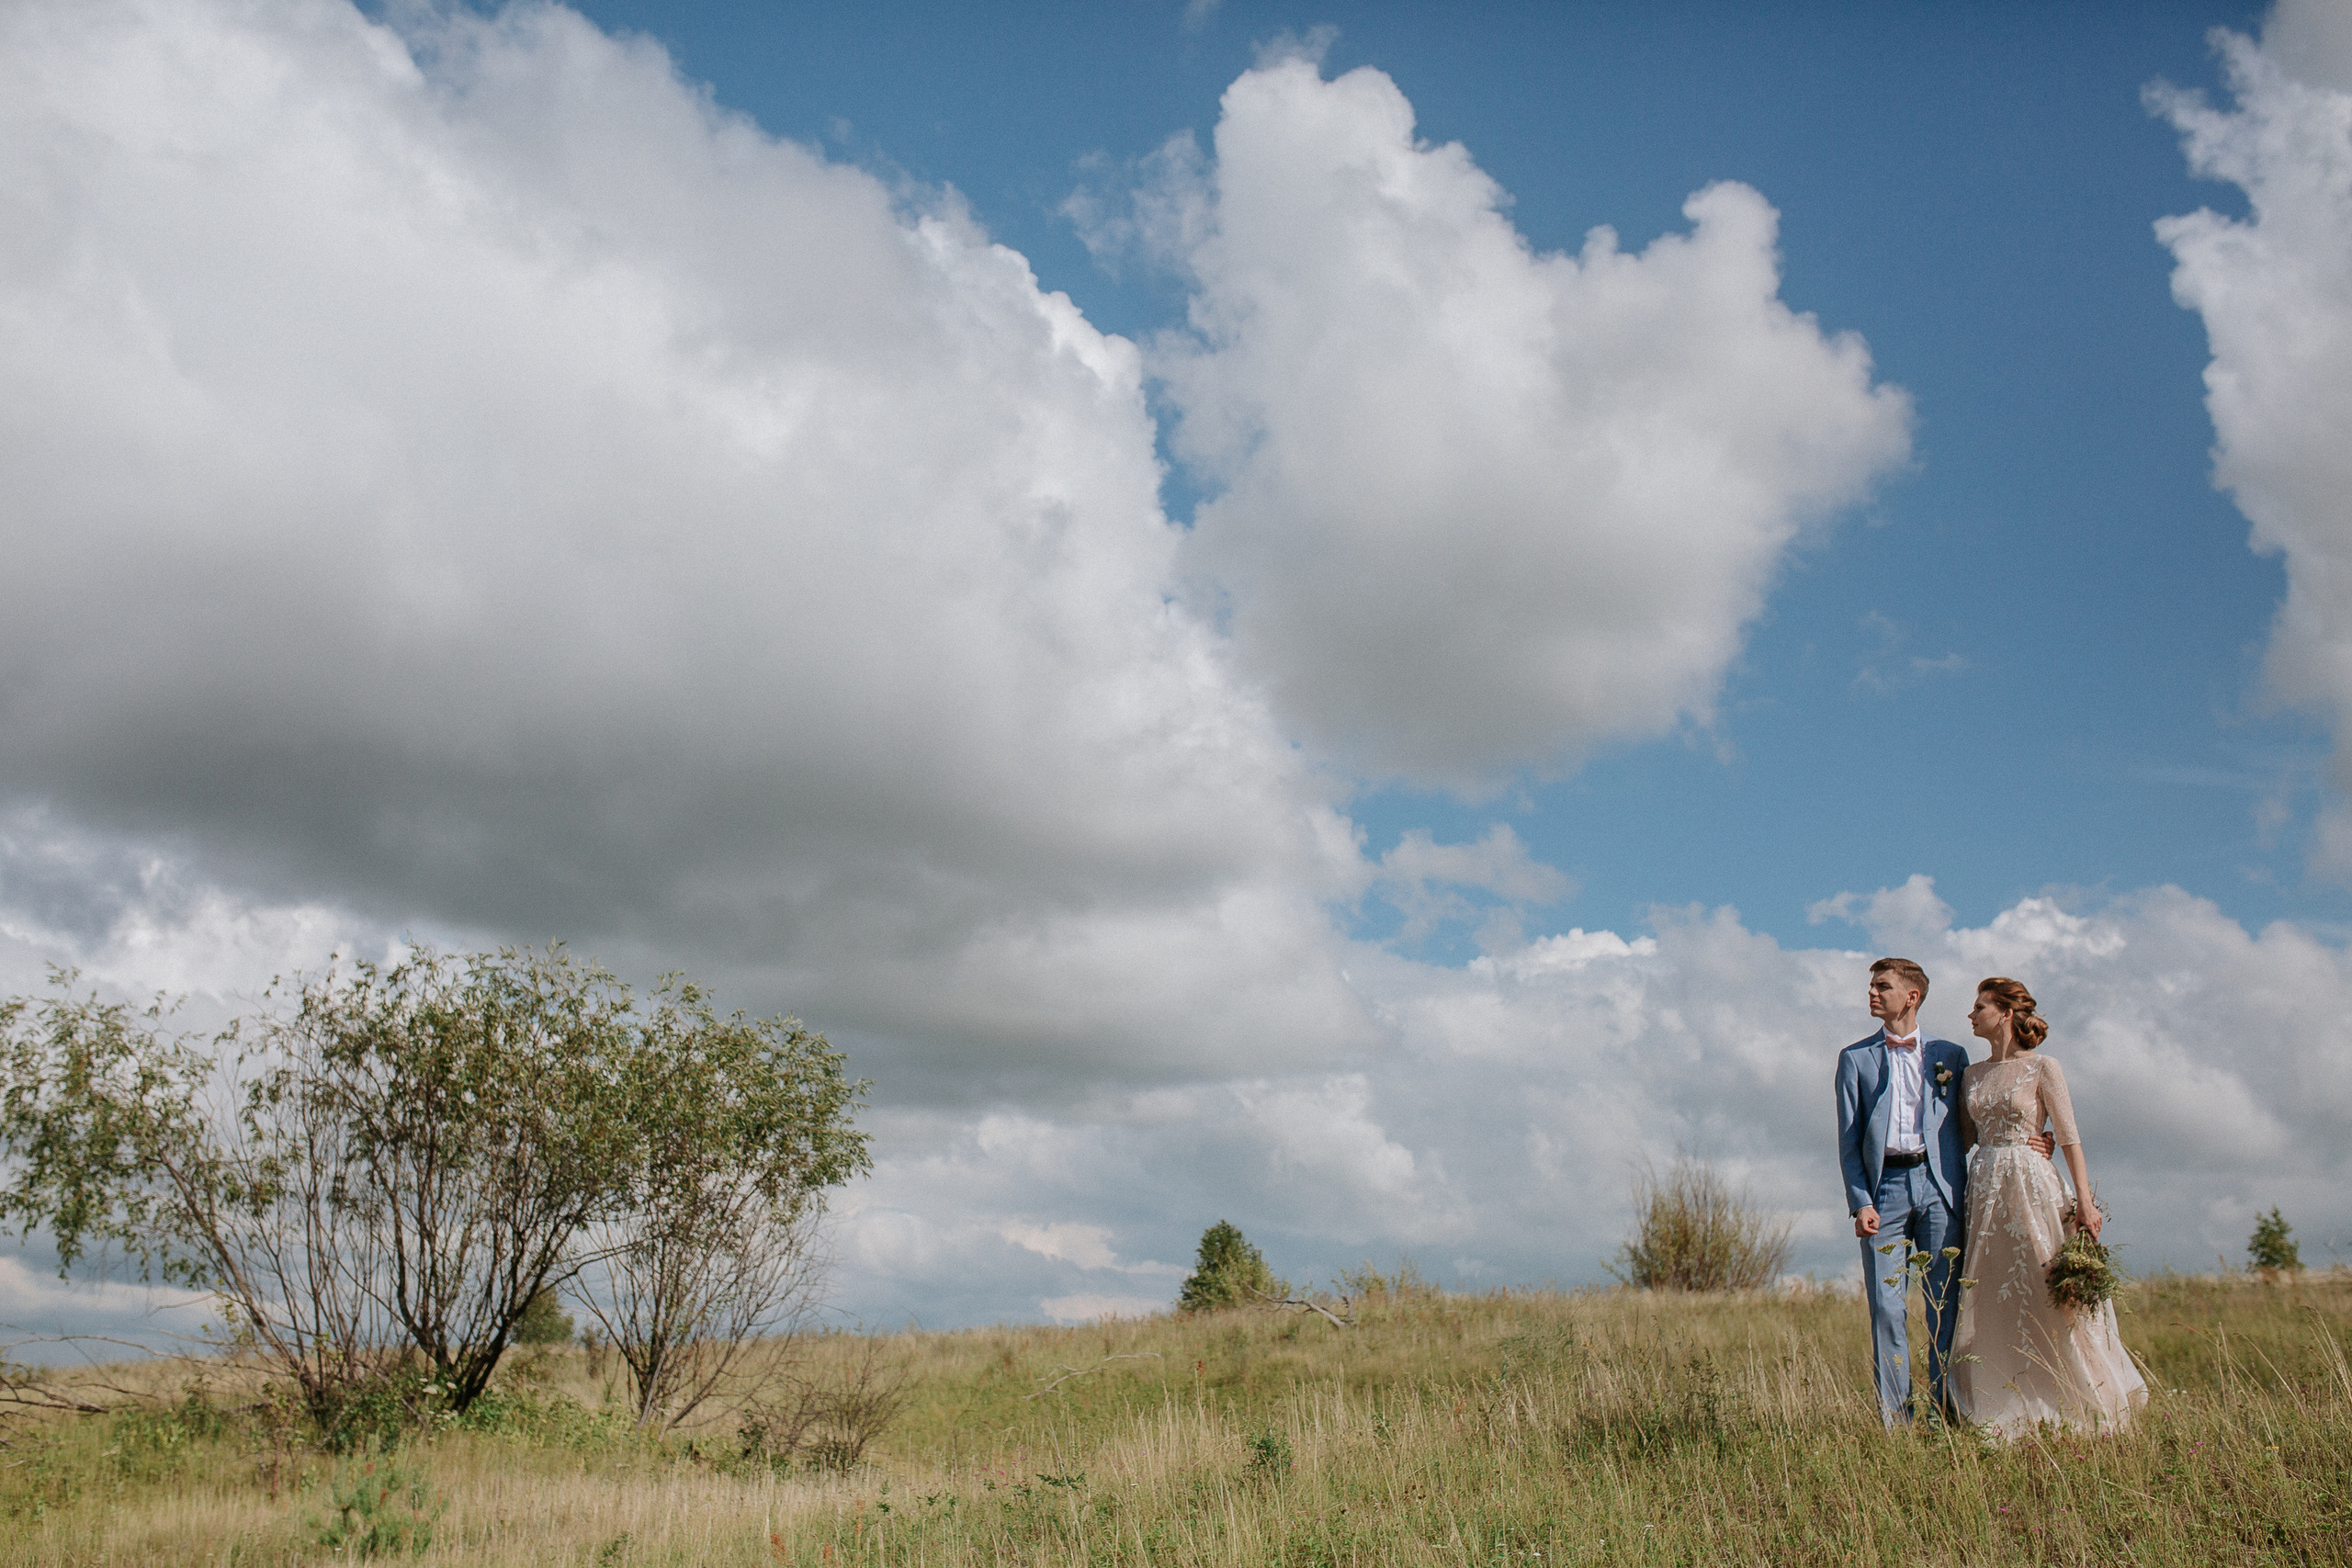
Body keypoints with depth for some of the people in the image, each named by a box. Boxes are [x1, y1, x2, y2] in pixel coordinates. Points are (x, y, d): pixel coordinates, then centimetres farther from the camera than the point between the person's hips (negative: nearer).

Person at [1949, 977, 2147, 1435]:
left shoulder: (2041, 1068, -2)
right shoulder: (1973, 1075, 13)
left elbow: (2069, 1137, -6)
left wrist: (2084, 1200, -12)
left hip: (2031, 1185, -5)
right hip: (1984, 1187, 5)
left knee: (2048, 1294, -4)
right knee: (1991, 1302, 4)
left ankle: (2074, 1408, 8)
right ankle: (2003, 1417, 10)